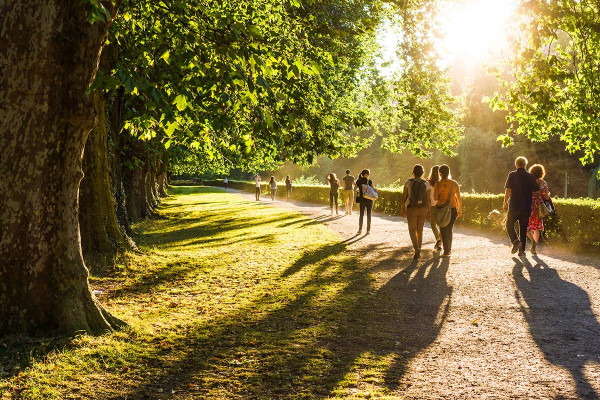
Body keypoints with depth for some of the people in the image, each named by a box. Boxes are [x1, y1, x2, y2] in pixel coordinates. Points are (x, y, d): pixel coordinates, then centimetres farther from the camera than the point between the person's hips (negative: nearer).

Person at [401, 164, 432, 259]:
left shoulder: (409, 182, -8)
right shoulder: (426, 183, -4)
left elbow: (404, 196, -5)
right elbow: (428, 199, -3)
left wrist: (403, 209, 6)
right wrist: (429, 211, 7)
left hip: (411, 209, -2)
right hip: (423, 209, 2)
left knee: (412, 230, 5)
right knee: (420, 230, 16)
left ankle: (417, 249, -17)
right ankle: (418, 251, 20)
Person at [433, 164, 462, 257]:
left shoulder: (438, 184, -9)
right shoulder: (454, 183, -2)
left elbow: (435, 198, -14)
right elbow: (459, 198, 1)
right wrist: (460, 210, 12)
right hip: (452, 209, 2)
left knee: (443, 230, 5)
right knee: (449, 229, 20)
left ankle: (446, 251, -1)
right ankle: (449, 249, 28)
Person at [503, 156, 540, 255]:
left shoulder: (512, 175, -5)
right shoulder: (531, 177, 2)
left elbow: (508, 191, -8)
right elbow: (536, 191, 1)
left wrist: (505, 203, 2)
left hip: (514, 206, -3)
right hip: (527, 207, 3)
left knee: (510, 225, 13)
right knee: (523, 229, 11)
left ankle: (516, 241, -9)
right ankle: (522, 250, 10)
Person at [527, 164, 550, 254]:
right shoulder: (543, 183, 0)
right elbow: (546, 197, 0)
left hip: (530, 206, -3)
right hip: (539, 207, 3)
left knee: (527, 227, 5)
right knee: (536, 228, 13)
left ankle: (533, 241, -21)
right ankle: (535, 249, 10)